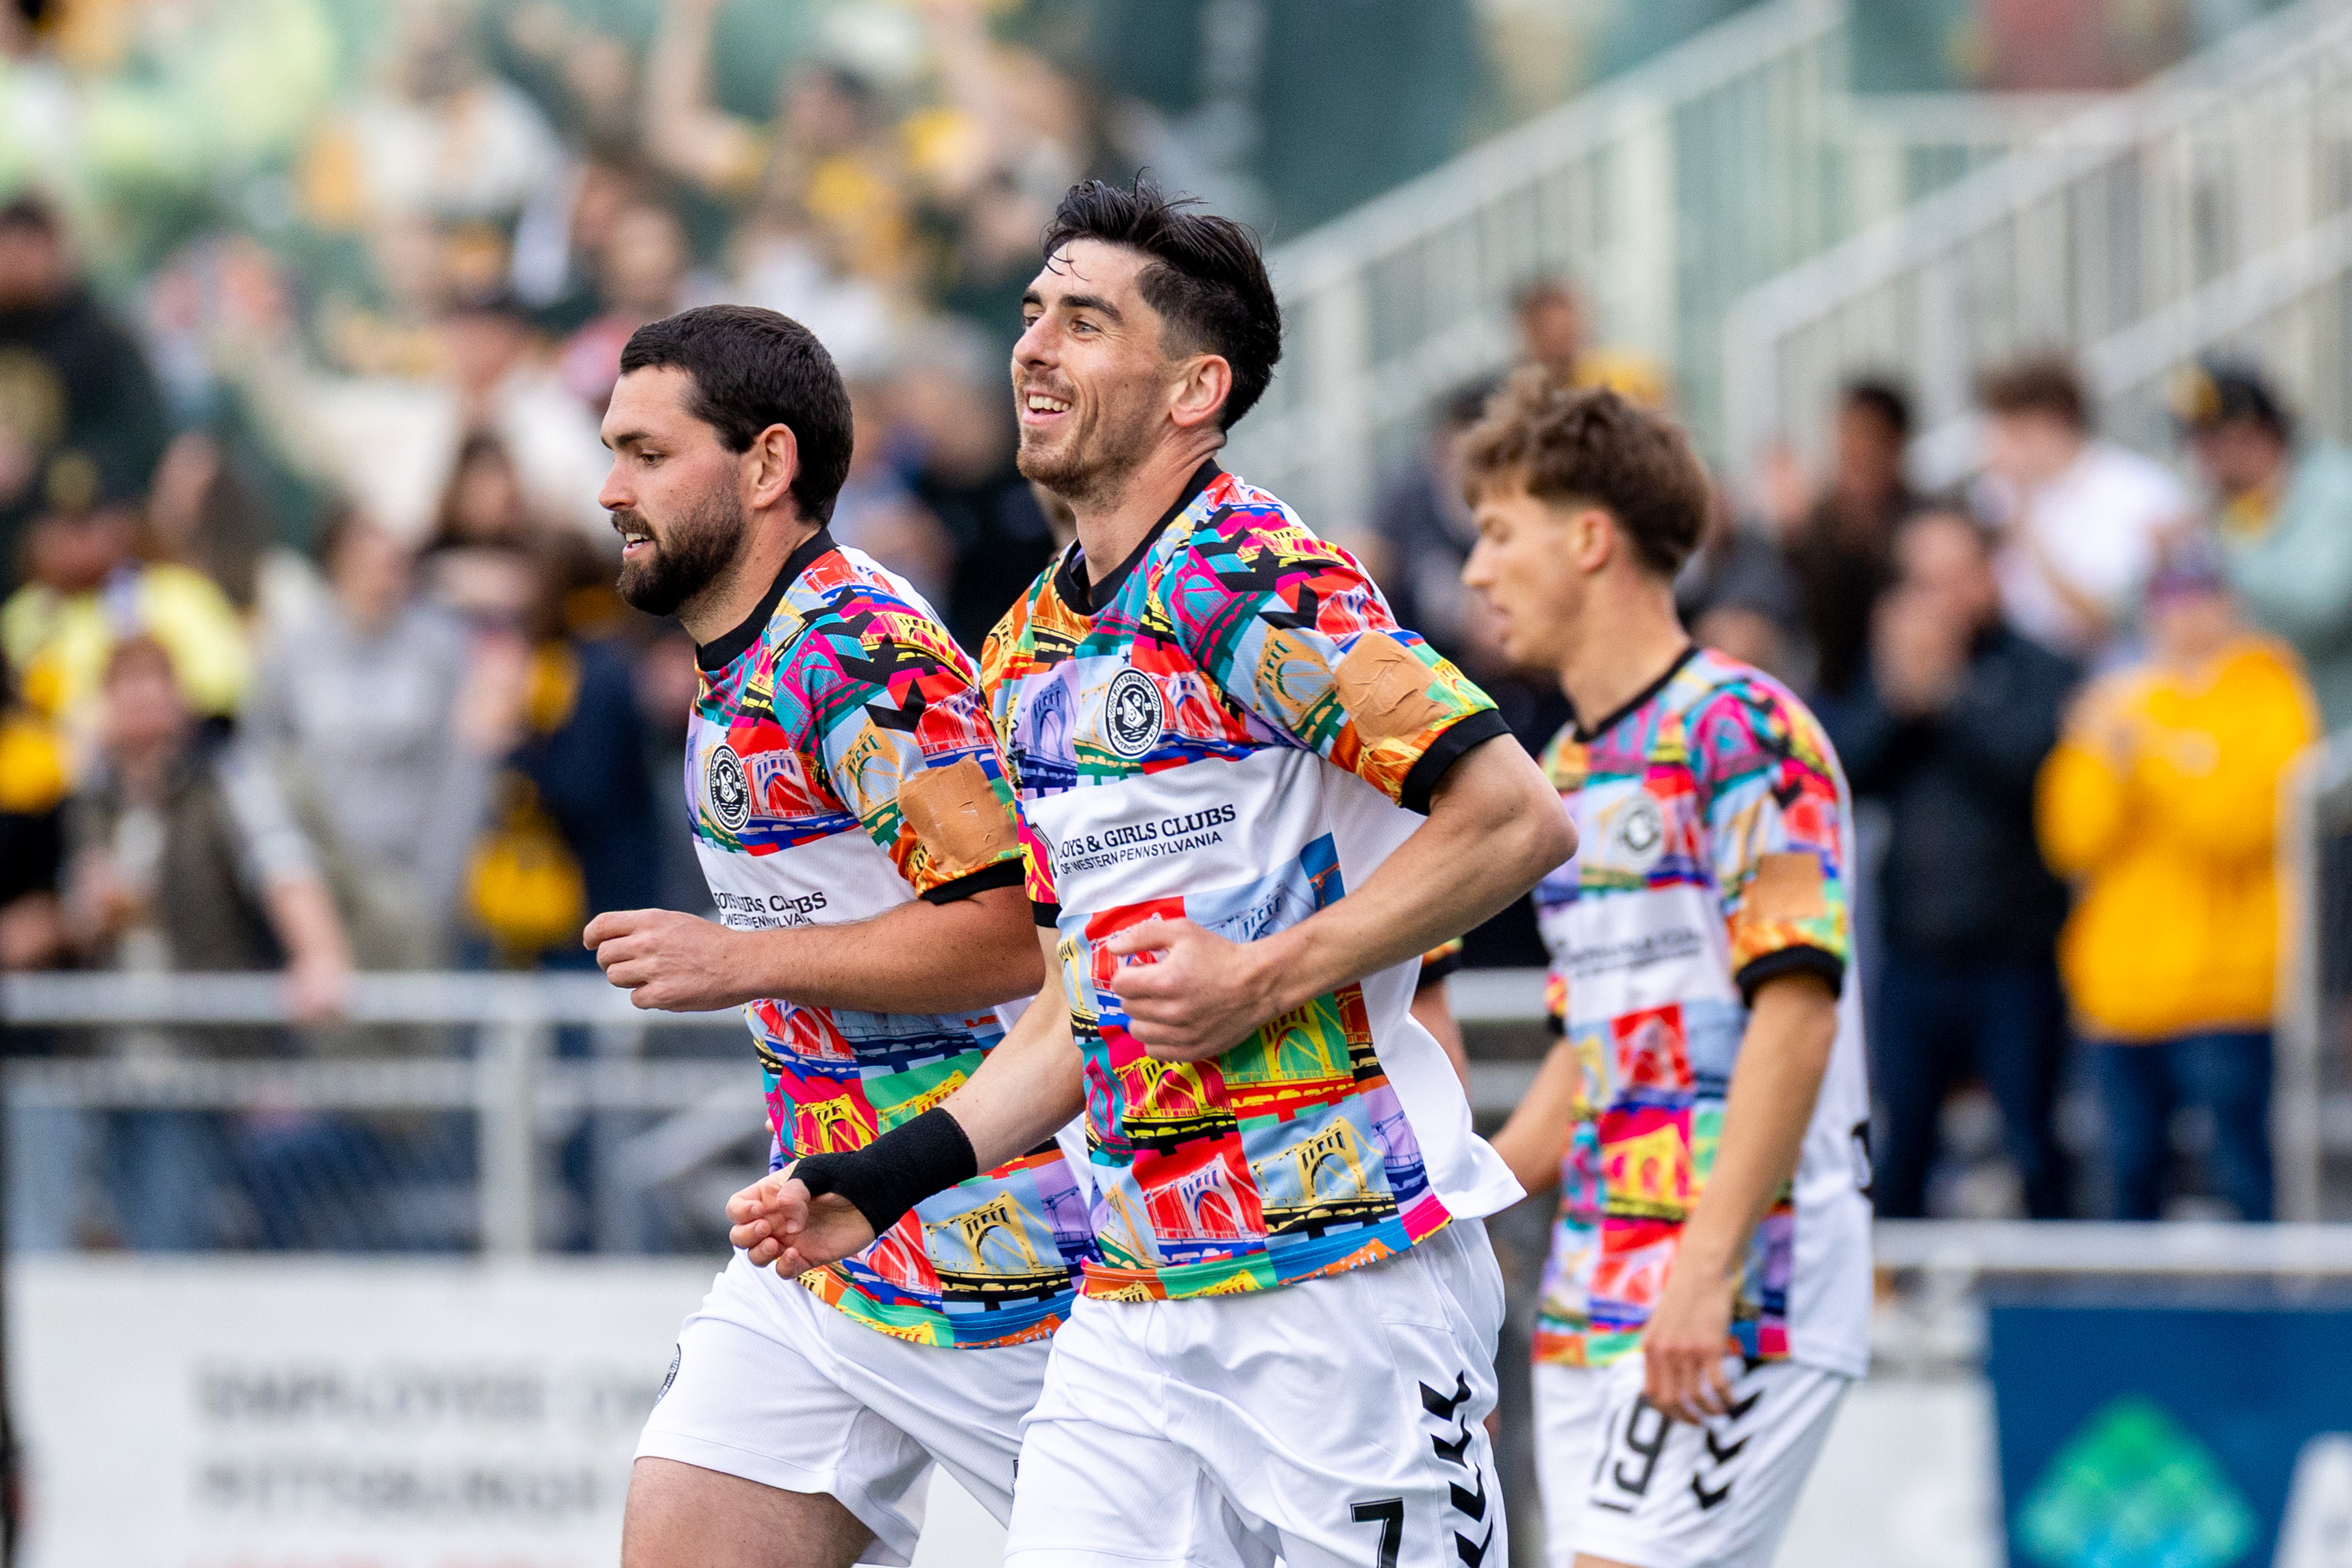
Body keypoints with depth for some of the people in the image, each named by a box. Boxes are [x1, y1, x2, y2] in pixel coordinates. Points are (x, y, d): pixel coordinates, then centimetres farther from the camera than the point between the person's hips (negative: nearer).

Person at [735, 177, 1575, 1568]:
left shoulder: (1255, 579, -9)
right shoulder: (1028, 653, 17)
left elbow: (1520, 821, -16)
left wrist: (1267, 976, -17)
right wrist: (884, 1183, 14)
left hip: (1347, 1263, -7)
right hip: (1136, 1299, 7)